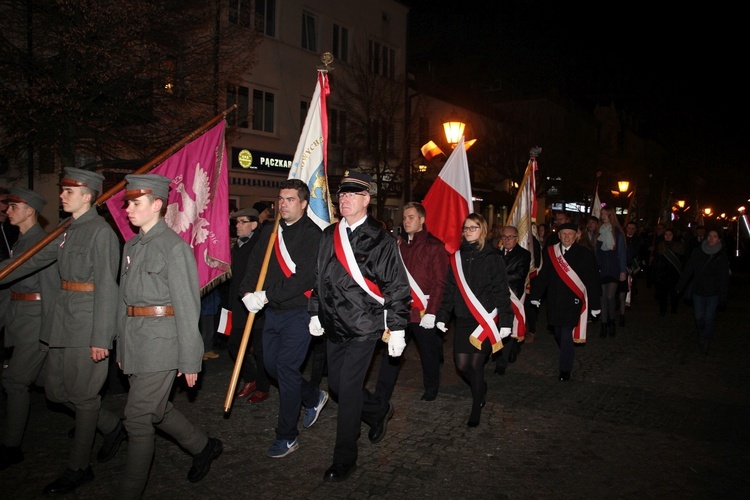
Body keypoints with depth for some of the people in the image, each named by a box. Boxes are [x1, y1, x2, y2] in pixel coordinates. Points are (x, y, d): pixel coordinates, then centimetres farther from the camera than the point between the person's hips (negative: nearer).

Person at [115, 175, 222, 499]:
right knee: (157, 409, 18)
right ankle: (204, 447, 39)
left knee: (137, 417, -2)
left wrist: (190, 361, -14)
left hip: (161, 344, -8)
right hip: (134, 344, 8)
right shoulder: (131, 246, 13)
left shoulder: (175, 247, -12)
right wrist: (122, 348, 16)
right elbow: (124, 299, 16)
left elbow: (187, 308, -14)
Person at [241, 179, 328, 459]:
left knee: (286, 367, -7)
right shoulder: (270, 232, 11)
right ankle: (313, 398, 38)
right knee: (272, 364, 14)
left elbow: (306, 277, -20)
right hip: (273, 311, 8)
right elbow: (254, 265, 8)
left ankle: (287, 436, 9)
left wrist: (267, 295, -23)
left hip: (298, 312, -7)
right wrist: (248, 292, -11)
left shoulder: (312, 234, -11)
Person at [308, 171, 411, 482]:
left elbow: (397, 287, -9)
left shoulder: (380, 240, -10)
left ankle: (344, 460, 13)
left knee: (348, 388, -4)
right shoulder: (329, 235, 8)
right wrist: (316, 314, 18)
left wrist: (397, 329, -11)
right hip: (334, 326, 7)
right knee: (336, 383, 16)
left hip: (364, 327, -7)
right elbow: (320, 278, 17)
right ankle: (379, 412, 43)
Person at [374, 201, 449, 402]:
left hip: (424, 312, -5)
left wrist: (431, 312, -16)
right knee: (391, 353, 2)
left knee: (429, 353, 11)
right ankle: (381, 397, 7)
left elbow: (439, 282, -10)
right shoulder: (402, 246, 14)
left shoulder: (434, 246, -5)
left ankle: (431, 390, 32)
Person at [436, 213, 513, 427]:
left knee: (476, 364, -3)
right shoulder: (457, 257, 8)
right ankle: (481, 388, 37)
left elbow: (502, 292, -5)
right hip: (463, 319, 4)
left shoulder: (493, 258, -3)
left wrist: (505, 321, -10)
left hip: (485, 320, -4)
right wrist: (442, 316, 3)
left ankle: (476, 408, 16)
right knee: (462, 364, 5)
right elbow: (449, 289, 8)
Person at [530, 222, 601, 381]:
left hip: (573, 302, -3)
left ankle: (565, 370, 7)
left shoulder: (585, 254, -3)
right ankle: (567, 357, 37)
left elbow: (593, 281, -2)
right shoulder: (551, 252, 4)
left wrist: (595, 305, -3)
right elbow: (543, 276, 8)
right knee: (558, 333, 11)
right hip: (555, 301, 3)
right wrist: (536, 295, 4)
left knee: (567, 335, -4)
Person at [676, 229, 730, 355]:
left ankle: (706, 343, 12)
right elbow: (688, 270, 1)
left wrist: (723, 296, -4)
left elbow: (724, 277, -1)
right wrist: (680, 286, -1)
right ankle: (701, 335, 32)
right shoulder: (697, 252, -2)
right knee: (699, 317, 5)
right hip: (698, 290, 1)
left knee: (709, 318, -1)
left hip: (713, 293, -1)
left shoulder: (722, 256, -3)